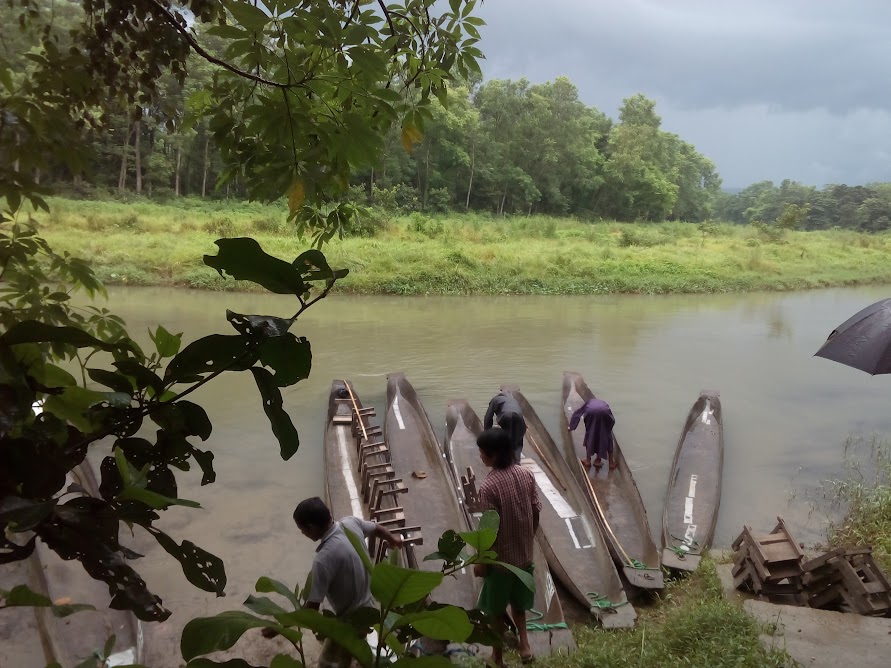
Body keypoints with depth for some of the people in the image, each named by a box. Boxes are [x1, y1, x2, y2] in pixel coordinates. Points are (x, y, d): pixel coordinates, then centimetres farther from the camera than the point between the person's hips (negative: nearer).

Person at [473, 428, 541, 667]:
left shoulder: (488, 486, -26)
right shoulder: (526, 474, -7)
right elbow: (536, 513, 3)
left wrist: (480, 561, -8)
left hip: (501, 558, -5)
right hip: (524, 553, 6)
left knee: (496, 610, 15)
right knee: (518, 602, 27)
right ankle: (524, 643, 26)